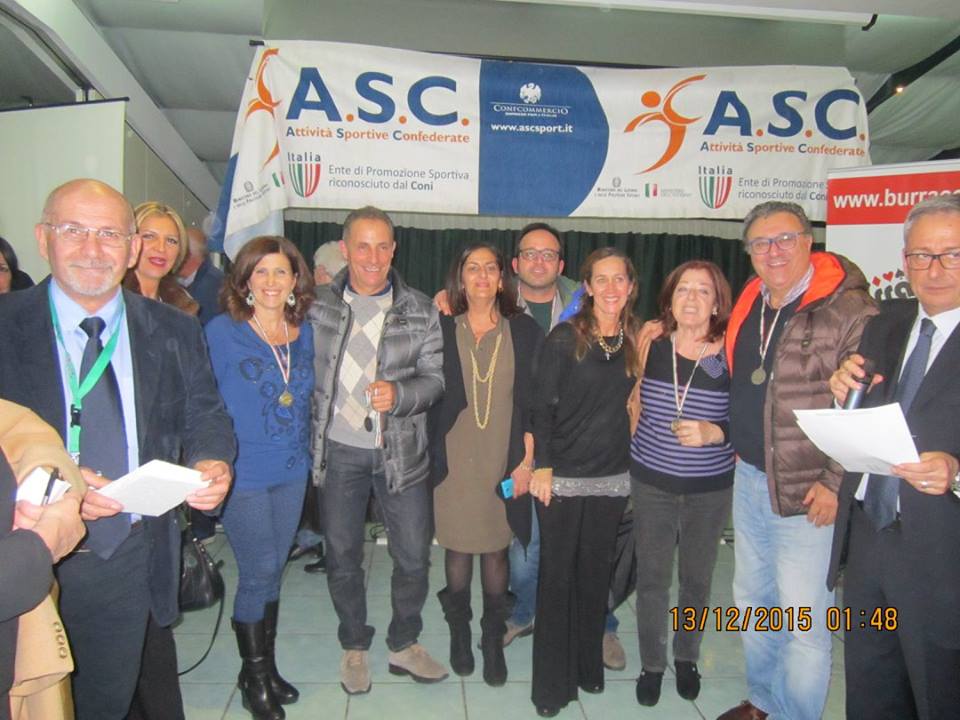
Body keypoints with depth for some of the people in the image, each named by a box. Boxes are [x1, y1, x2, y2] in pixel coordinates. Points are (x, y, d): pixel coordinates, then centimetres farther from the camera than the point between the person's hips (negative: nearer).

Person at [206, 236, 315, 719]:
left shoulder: (305, 333, 4)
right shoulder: (221, 331, -9)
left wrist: (305, 451, 8)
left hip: (292, 471, 5)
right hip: (243, 474, -4)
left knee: (273, 571, 15)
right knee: (259, 573, 1)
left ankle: (267, 666, 33)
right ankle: (254, 676, 23)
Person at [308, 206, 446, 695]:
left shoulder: (420, 311, -3)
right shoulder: (319, 306, 0)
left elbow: (435, 377, -3)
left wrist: (398, 394, -22)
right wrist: (309, 437, 3)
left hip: (401, 450, 0)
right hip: (339, 450, 1)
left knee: (413, 555, 9)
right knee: (342, 555, 14)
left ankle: (404, 645, 33)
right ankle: (354, 646, 36)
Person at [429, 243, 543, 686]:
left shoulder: (524, 331, 3)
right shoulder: (441, 329, 2)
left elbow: (532, 401, 2)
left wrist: (527, 459, -3)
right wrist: (431, 456, 0)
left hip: (503, 461, 0)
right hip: (453, 459, 0)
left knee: (496, 548, 5)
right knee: (458, 547, 8)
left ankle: (494, 640, 24)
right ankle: (459, 632, 30)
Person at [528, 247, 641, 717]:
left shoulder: (637, 341, 5)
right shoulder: (565, 337, -7)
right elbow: (543, 404, -7)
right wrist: (542, 465, -12)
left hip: (612, 476, 4)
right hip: (562, 475, -3)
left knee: (595, 572, 14)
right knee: (557, 573, 5)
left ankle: (588, 666, 32)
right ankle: (551, 682, 19)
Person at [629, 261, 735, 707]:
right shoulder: (650, 347, -6)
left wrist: (714, 432, -24)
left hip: (710, 489, 0)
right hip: (651, 483, 1)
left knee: (697, 578, 16)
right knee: (651, 578, 9)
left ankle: (686, 658, 40)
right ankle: (651, 665, 30)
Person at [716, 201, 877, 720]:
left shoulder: (848, 309, -14)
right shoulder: (749, 306, 7)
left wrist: (836, 482, -18)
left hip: (806, 491, -7)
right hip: (749, 477, 8)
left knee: (803, 618, 2)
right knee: (752, 600, 21)